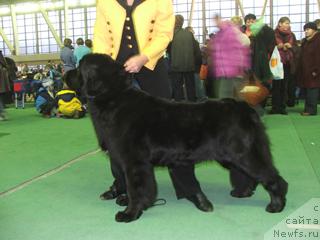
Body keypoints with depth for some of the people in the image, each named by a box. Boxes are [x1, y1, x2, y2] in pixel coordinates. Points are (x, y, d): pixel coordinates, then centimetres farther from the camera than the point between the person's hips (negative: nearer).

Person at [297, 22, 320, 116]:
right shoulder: (305, 41, 18)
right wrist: (300, 69, 14)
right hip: (305, 70, 8)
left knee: (312, 89, -7)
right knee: (307, 89, 9)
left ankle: (311, 110, -4)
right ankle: (308, 108, 14)